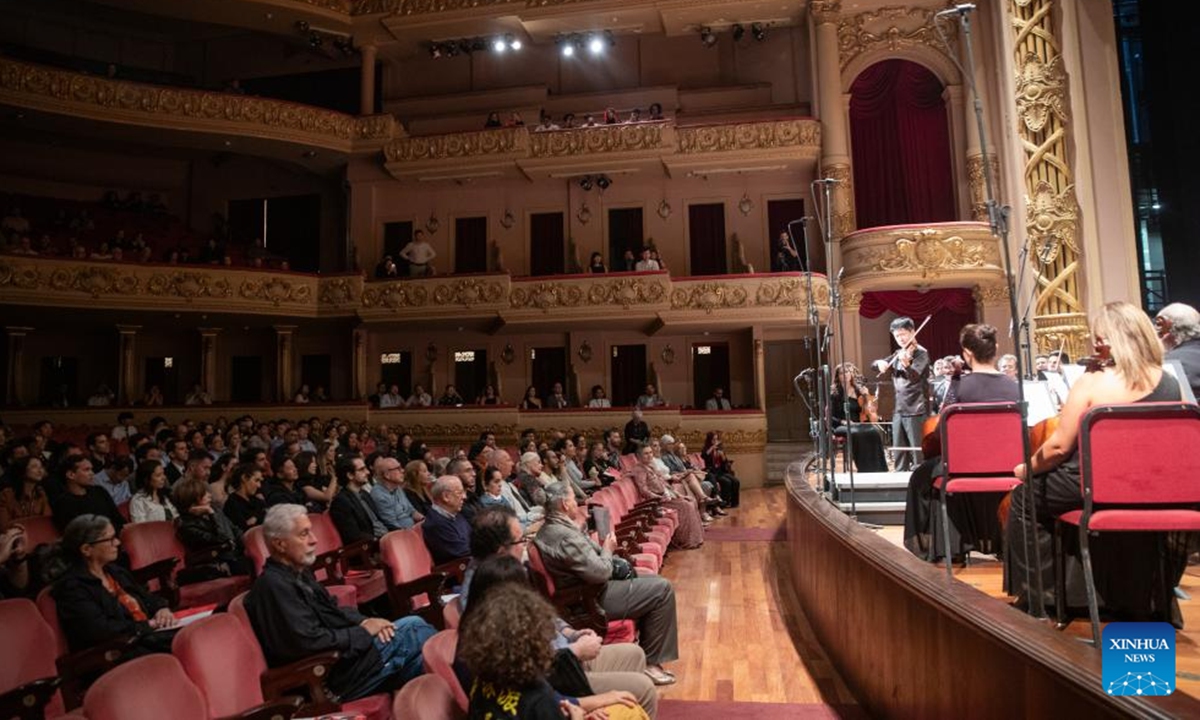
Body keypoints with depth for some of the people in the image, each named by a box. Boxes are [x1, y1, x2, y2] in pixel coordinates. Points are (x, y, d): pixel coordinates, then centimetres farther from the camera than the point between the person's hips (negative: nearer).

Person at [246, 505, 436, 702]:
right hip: (331, 673, -9)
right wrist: (363, 631, -15)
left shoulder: (300, 573, 11)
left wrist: (365, 621, -1)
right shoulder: (274, 585, -20)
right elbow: (310, 642, -27)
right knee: (411, 628, -8)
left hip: (347, 651, 9)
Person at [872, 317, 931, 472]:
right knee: (899, 453, 13)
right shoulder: (898, 354, 13)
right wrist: (880, 363, -6)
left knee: (918, 454, -6)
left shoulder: (921, 353, -7)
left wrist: (906, 364, -45)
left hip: (916, 410, -7)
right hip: (899, 410, 7)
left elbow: (915, 377, -24)